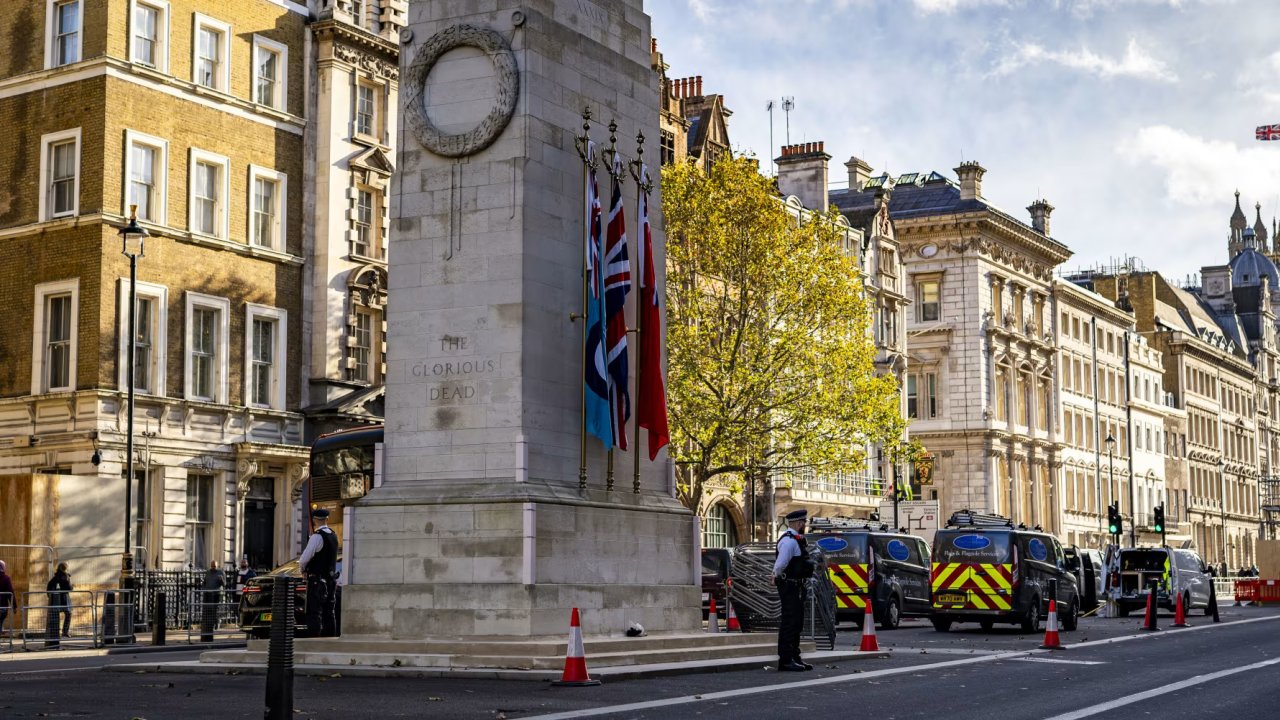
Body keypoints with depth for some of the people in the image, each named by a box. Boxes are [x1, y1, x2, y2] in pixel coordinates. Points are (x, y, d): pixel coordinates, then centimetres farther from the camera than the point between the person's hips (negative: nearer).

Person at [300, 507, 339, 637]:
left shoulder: (317, 536, -16)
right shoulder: (333, 535, 9)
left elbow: (304, 559, -22)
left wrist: (302, 568, 0)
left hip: (317, 581, -8)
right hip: (331, 579, 8)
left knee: (314, 613, -7)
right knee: (328, 612, 13)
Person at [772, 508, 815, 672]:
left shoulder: (796, 540, 15)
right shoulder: (789, 541, -18)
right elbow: (780, 564, -23)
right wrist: (776, 578, -8)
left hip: (797, 587, 10)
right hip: (790, 586, -10)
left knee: (797, 622, 15)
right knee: (789, 622, -9)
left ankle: (794, 658, 23)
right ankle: (785, 660, -7)